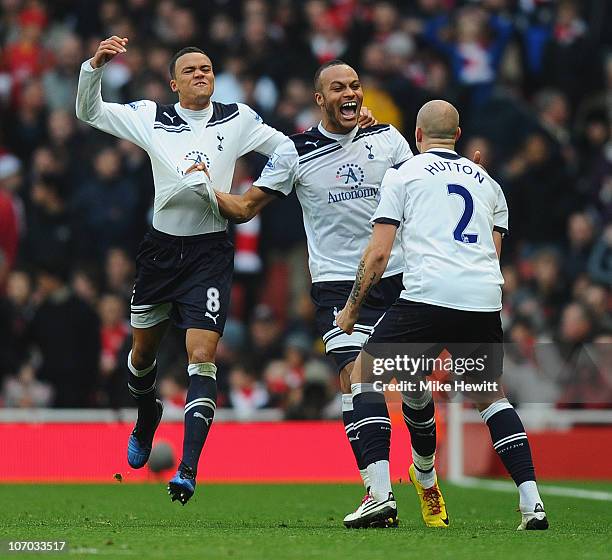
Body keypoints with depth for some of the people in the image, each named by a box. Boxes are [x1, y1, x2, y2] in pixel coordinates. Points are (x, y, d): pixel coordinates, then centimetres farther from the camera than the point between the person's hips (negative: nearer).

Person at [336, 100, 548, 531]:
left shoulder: (403, 174, 12)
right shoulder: (488, 183, 25)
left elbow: (378, 252, 5)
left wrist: (351, 309, 14)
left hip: (426, 297, -4)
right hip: (485, 301, 4)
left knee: (364, 375, 12)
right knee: (491, 395, 24)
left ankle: (381, 494, -4)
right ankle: (532, 502, 9)